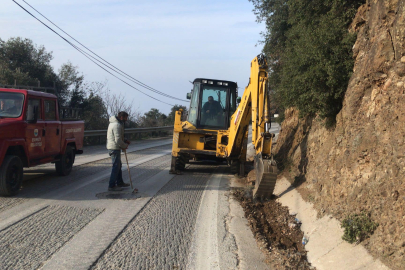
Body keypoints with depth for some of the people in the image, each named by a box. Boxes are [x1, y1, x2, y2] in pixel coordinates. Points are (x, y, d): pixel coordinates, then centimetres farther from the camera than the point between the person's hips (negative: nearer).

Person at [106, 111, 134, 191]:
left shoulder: (114, 123, 15)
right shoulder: (117, 125, -20)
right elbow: (118, 140, -24)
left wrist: (125, 141, 8)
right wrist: (125, 146, -10)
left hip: (113, 148, 11)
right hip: (114, 148, -11)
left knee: (118, 165, 20)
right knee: (116, 166, -6)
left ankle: (119, 182, 31)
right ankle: (111, 186, -3)